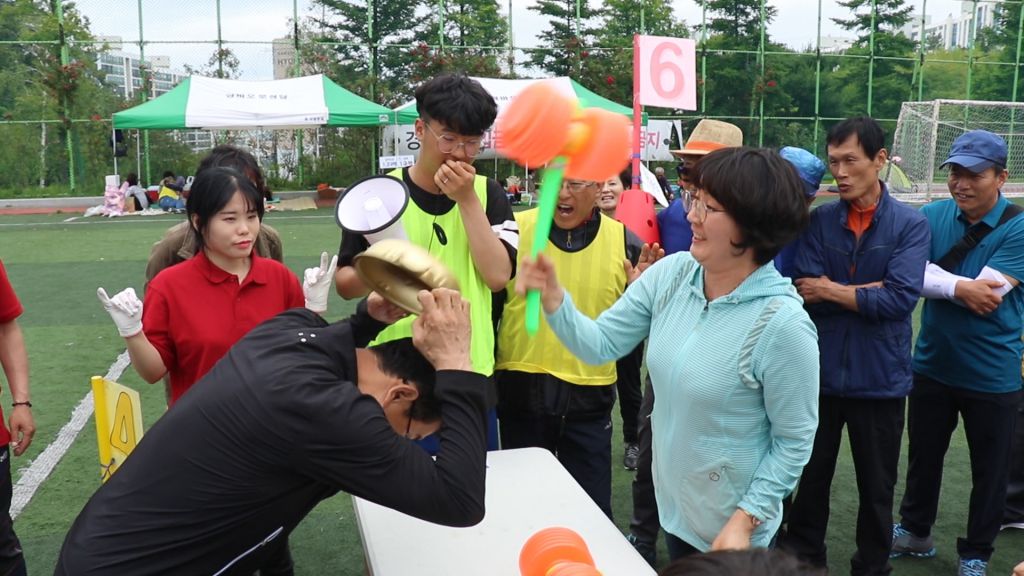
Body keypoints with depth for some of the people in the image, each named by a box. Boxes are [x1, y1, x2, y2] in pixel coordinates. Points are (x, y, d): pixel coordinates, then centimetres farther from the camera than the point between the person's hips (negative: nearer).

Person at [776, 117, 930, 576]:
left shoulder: (910, 225, -7)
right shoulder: (820, 220, -1)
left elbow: (901, 298, -20)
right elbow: (805, 292, -13)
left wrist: (831, 290, -13)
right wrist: (869, 290, -17)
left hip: (880, 377, -1)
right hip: (820, 372, 2)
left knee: (876, 488, 15)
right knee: (809, 478, 16)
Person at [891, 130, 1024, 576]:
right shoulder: (932, 216, -4)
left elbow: (986, 295, -25)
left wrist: (937, 280, -19)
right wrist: (960, 287, -27)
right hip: (932, 365, 3)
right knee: (923, 455, 20)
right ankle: (915, 531, 41)